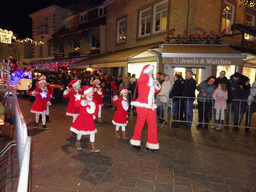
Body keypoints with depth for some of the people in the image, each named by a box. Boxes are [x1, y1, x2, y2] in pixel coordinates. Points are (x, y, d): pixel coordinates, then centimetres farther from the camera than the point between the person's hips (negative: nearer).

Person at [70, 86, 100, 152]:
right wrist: (83, 102, -47)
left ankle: (92, 147, 13)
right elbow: (76, 104, -31)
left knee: (92, 132, 2)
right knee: (80, 131, 12)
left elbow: (96, 108, 19)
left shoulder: (93, 101, 5)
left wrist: (94, 115, 8)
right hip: (82, 118, -4)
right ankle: (78, 143, 39)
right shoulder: (81, 98, -11)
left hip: (90, 119, 5)